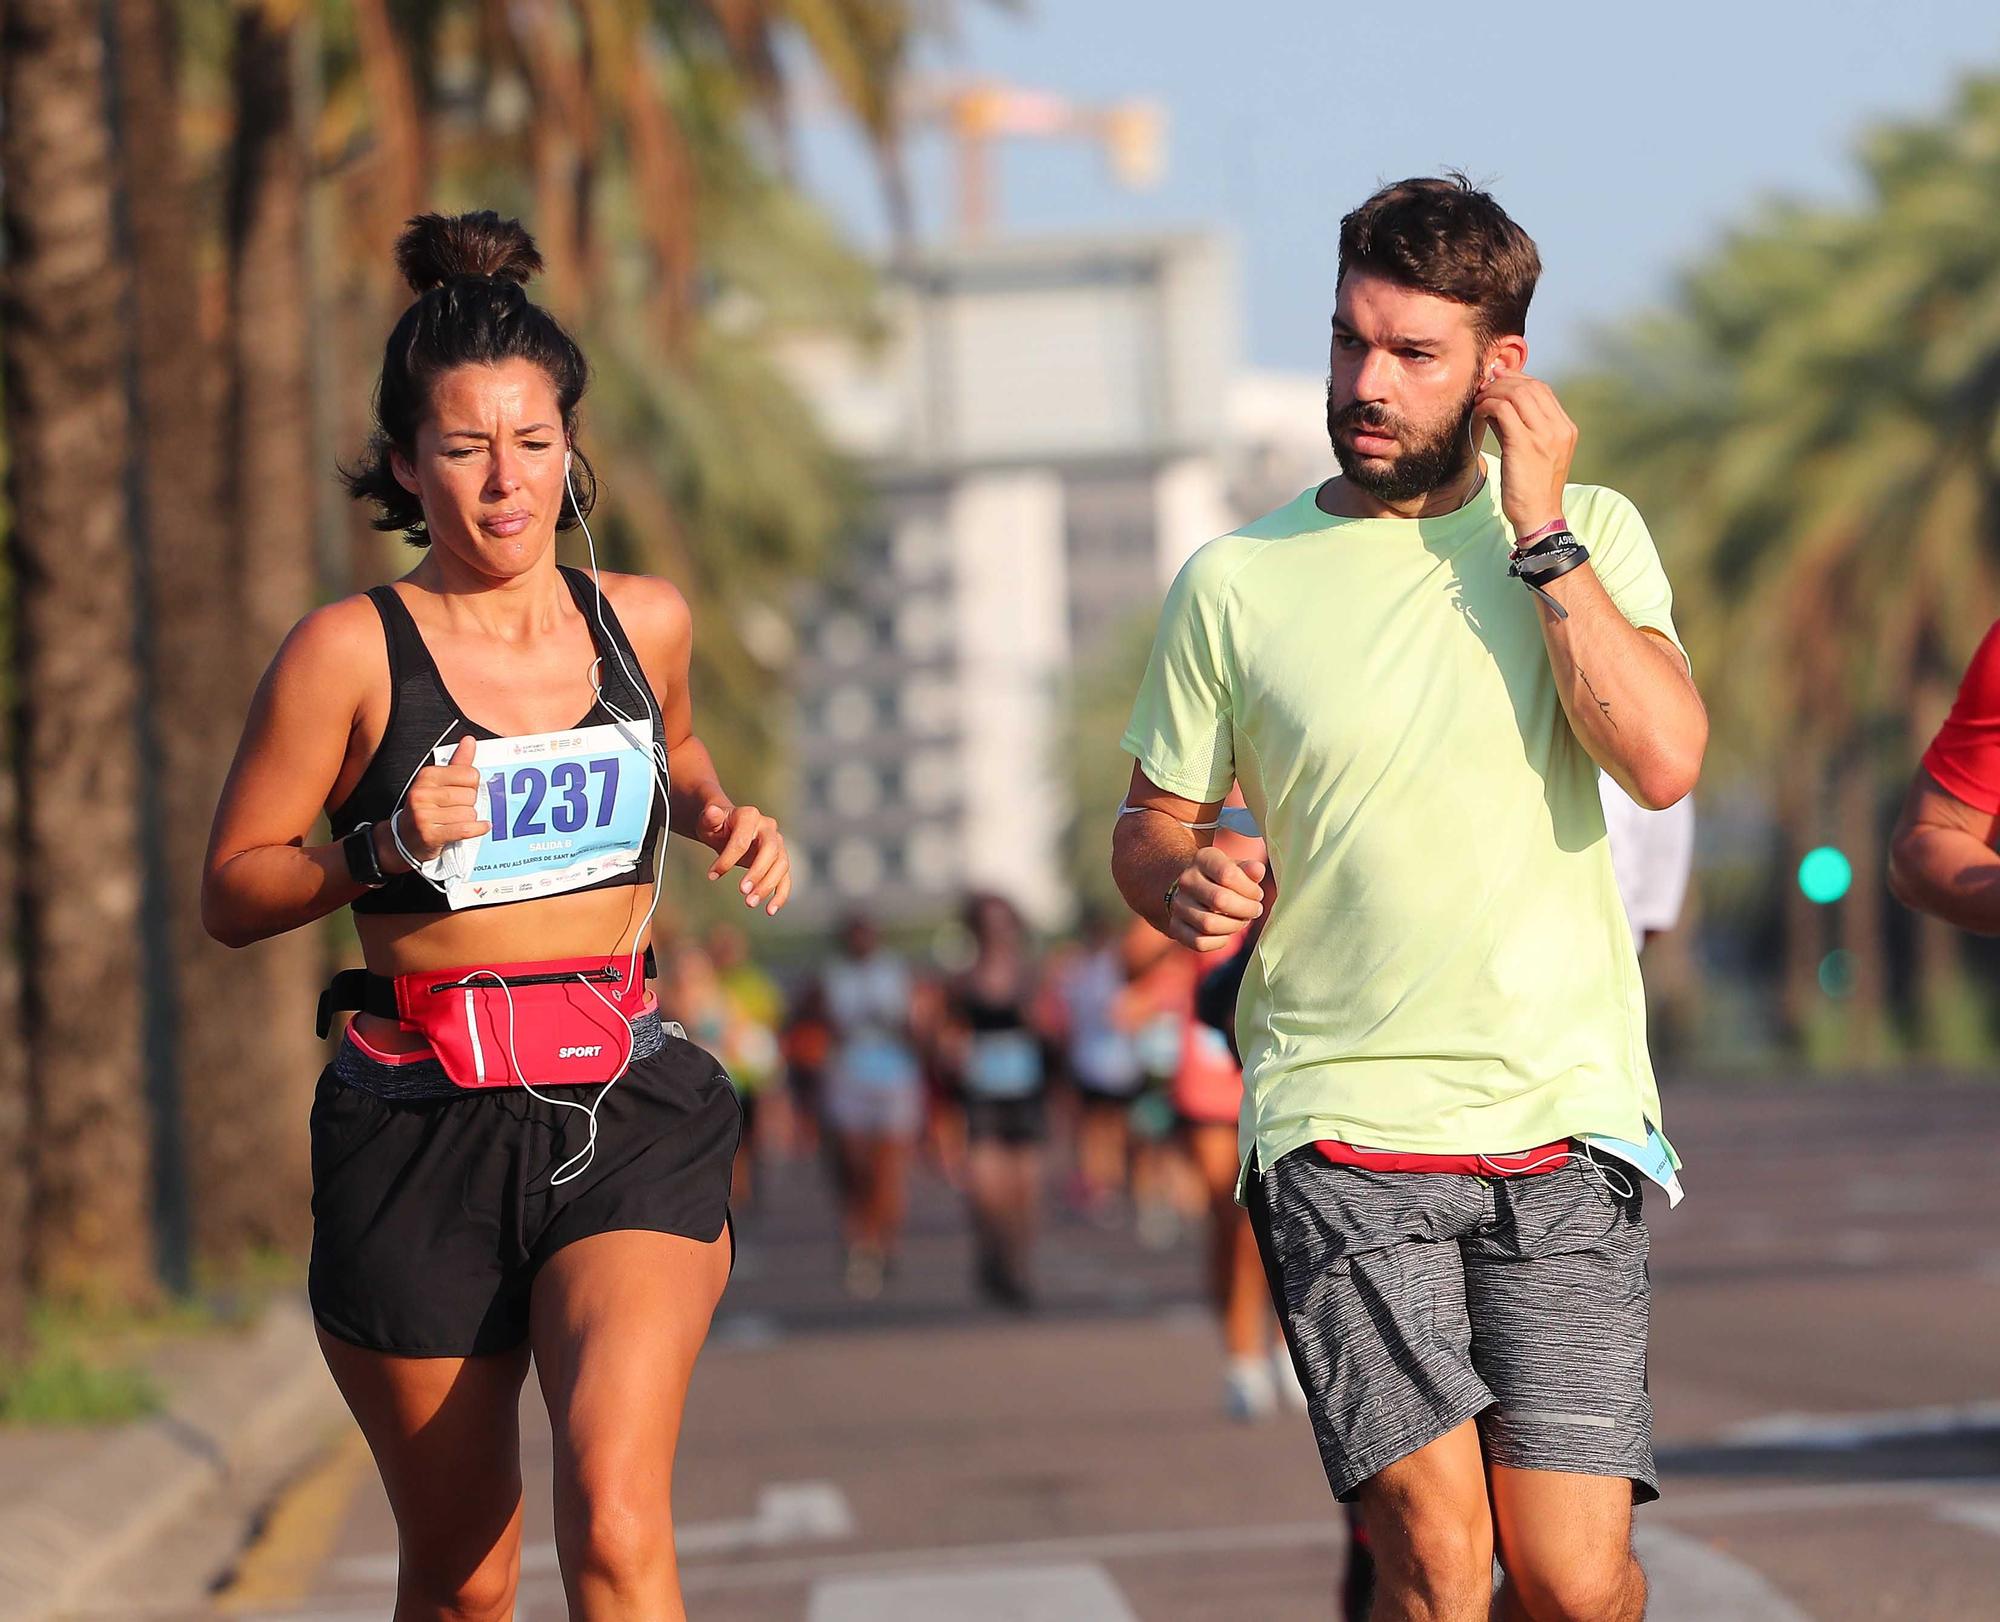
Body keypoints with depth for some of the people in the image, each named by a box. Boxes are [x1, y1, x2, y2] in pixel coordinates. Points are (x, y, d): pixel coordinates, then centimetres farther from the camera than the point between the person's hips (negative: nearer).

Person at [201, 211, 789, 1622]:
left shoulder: (644, 621, 9)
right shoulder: (352, 651, -3)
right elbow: (232, 891, 2)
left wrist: (727, 818, 11)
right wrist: (384, 848, -15)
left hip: (624, 1107, 1)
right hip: (423, 1126, -1)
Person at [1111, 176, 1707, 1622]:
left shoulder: (1590, 534, 7)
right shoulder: (1237, 582, 5)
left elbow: (1665, 761, -9)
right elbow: (1151, 825, 15)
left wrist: (1539, 536, -9)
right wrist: (1186, 883, -8)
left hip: (1566, 1121, 1)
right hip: (1343, 1123, 0)